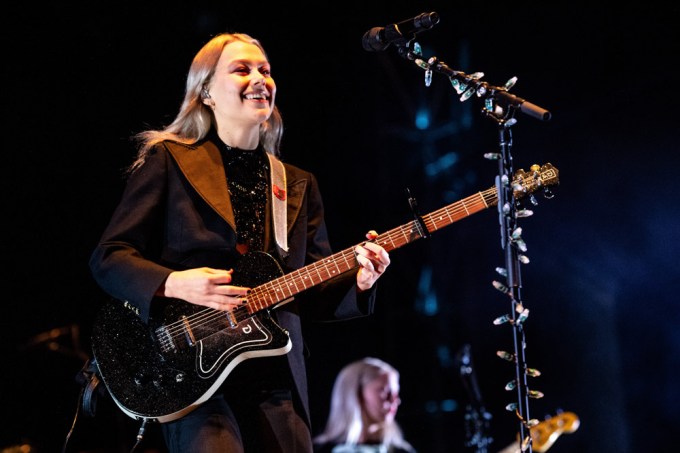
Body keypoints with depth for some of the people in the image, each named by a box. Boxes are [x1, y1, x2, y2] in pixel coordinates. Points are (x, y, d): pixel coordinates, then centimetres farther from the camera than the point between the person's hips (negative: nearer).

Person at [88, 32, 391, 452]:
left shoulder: (299, 186, 17)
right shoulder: (168, 161, 3)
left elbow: (313, 293, 14)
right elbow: (108, 257, -1)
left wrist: (355, 282, -7)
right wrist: (173, 284, -18)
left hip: (276, 382, 5)